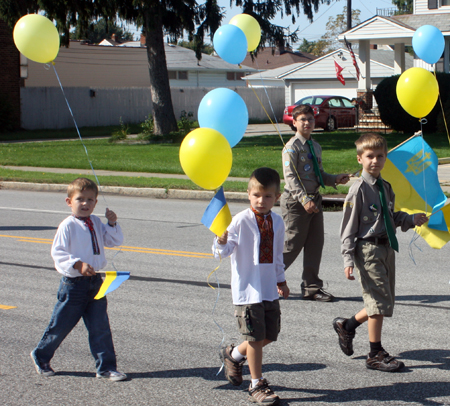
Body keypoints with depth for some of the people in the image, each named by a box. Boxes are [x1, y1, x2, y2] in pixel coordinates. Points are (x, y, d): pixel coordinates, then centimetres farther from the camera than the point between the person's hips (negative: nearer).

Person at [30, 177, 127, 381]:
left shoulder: (96, 223, 8)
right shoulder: (67, 226, -11)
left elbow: (114, 241, 12)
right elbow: (58, 252, -15)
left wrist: (112, 224, -5)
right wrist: (77, 265, -26)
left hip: (95, 282, 5)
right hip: (74, 284, -5)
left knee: (100, 327, 3)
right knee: (61, 324, 7)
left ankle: (106, 367, 8)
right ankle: (41, 356, 29)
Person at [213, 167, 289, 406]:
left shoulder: (277, 222, 6)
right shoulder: (241, 221, -12)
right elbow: (223, 252, -16)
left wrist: (280, 281, 25)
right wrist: (221, 241, -37)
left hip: (269, 290, 6)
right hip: (247, 290, -6)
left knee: (269, 335, 13)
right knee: (256, 337, -2)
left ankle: (233, 355, 37)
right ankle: (257, 385, 11)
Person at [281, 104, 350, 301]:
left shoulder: (315, 146, 13)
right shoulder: (292, 147, -10)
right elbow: (290, 177, -18)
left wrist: (335, 179, 2)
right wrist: (304, 199, -27)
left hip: (314, 198, 7)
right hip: (296, 202, -7)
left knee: (315, 244, 7)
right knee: (292, 244, -6)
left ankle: (311, 287, 16)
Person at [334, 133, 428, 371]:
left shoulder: (386, 187, 11)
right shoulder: (359, 190, -11)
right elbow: (348, 227, -11)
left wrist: (411, 220, 4)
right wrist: (348, 259, -15)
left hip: (387, 247, 8)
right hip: (368, 248, -8)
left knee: (383, 302, 13)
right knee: (379, 301, -6)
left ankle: (347, 326, 35)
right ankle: (376, 355, 6)